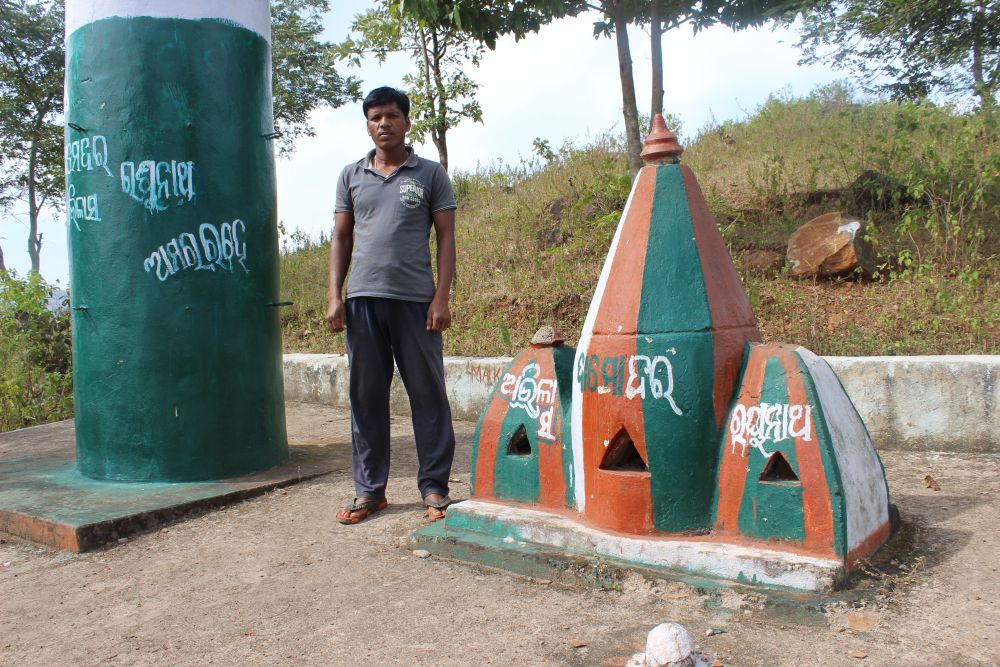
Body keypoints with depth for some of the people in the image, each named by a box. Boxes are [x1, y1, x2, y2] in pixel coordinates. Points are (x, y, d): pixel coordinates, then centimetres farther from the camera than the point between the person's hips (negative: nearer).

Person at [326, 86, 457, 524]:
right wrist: (335, 296, 4)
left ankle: (434, 489, 11)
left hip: (415, 299, -2)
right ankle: (369, 491, 16)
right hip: (362, 299, 3)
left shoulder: (430, 174, 8)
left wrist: (441, 298, -6)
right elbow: (341, 238, 15)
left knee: (428, 394, 1)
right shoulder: (351, 176, 15)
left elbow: (446, 238, 4)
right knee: (366, 397, 6)